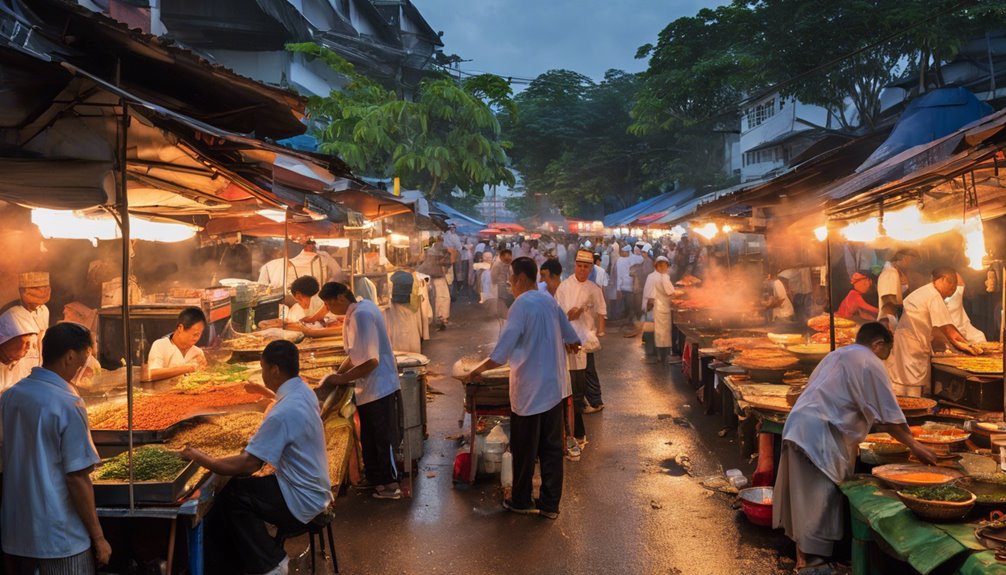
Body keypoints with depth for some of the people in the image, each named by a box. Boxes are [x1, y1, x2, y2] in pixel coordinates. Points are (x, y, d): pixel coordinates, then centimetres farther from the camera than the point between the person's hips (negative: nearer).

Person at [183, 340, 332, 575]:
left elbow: (247, 464, -24)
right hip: (312, 490, 9)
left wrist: (200, 459, -15)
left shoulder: (283, 413, -26)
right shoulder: (304, 392, 2)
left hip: (301, 502, -9)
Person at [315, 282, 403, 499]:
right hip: (368, 388, 10)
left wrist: (342, 378, -16)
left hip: (379, 388, -10)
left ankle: (390, 485, 14)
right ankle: (374, 478, 31)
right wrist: (337, 374, 5)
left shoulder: (360, 315, -23)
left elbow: (370, 361, -26)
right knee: (369, 438, 18)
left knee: (383, 438, 3)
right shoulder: (362, 308, 6)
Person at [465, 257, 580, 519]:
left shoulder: (522, 305, -17)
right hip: (555, 388, 7)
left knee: (525, 451, 9)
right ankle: (550, 503, 18)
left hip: (530, 391, -7)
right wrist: (569, 346, 39)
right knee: (552, 448, 11)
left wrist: (478, 369, -6)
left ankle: (521, 501, 23)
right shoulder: (549, 300, 6)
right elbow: (572, 339, 17)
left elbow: (500, 354, -20)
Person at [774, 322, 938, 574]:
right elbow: (888, 413, -4)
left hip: (799, 426, 9)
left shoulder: (837, 355, 23)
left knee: (807, 495, 14)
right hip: (818, 434, -9)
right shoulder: (869, 362, -3)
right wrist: (914, 445, 6)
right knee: (819, 497, -3)